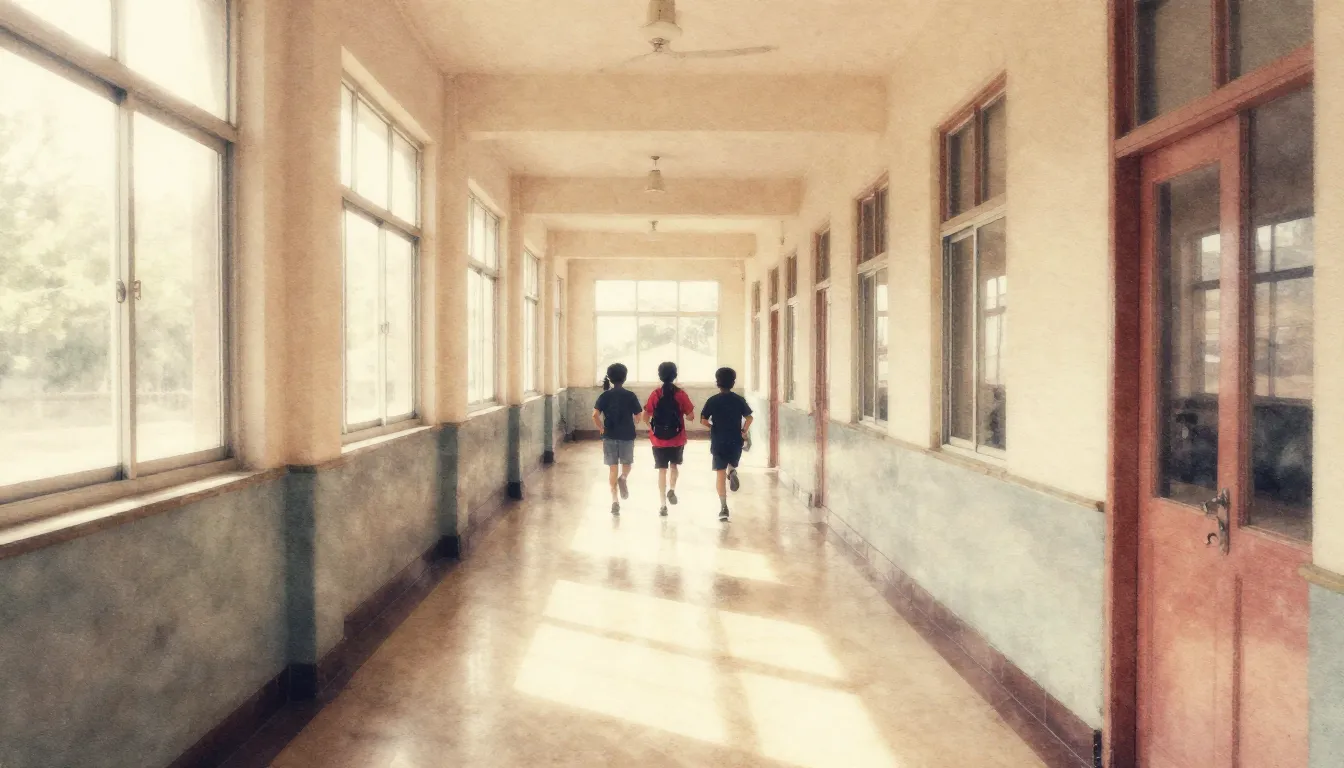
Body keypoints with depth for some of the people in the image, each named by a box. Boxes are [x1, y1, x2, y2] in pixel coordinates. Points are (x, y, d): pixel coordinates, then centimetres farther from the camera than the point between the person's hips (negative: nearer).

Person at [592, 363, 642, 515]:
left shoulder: (605, 396, -2)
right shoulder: (630, 395, -4)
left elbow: (595, 415, -11)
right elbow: (639, 415, -3)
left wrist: (601, 428, 3)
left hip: (610, 435, 1)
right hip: (627, 435, -1)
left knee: (613, 468, 7)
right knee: (626, 464, 19)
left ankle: (615, 501, 3)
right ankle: (623, 478, -13)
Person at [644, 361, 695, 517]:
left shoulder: (655, 394, -5)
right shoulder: (681, 394, -7)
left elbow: (646, 417, -2)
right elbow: (691, 415, -5)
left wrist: (651, 425, 19)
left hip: (658, 439, 0)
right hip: (677, 438, 0)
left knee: (662, 470, 6)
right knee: (674, 465, 24)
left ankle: (663, 505, 5)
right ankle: (672, 490, 4)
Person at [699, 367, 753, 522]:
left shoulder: (712, 401, -5)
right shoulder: (739, 400, -1)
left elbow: (703, 420, -7)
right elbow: (749, 418, -5)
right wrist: (744, 432, 7)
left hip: (719, 442, -1)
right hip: (735, 441, 1)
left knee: (720, 474, 3)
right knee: (732, 463, 27)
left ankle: (723, 506, -5)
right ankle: (732, 471, -8)